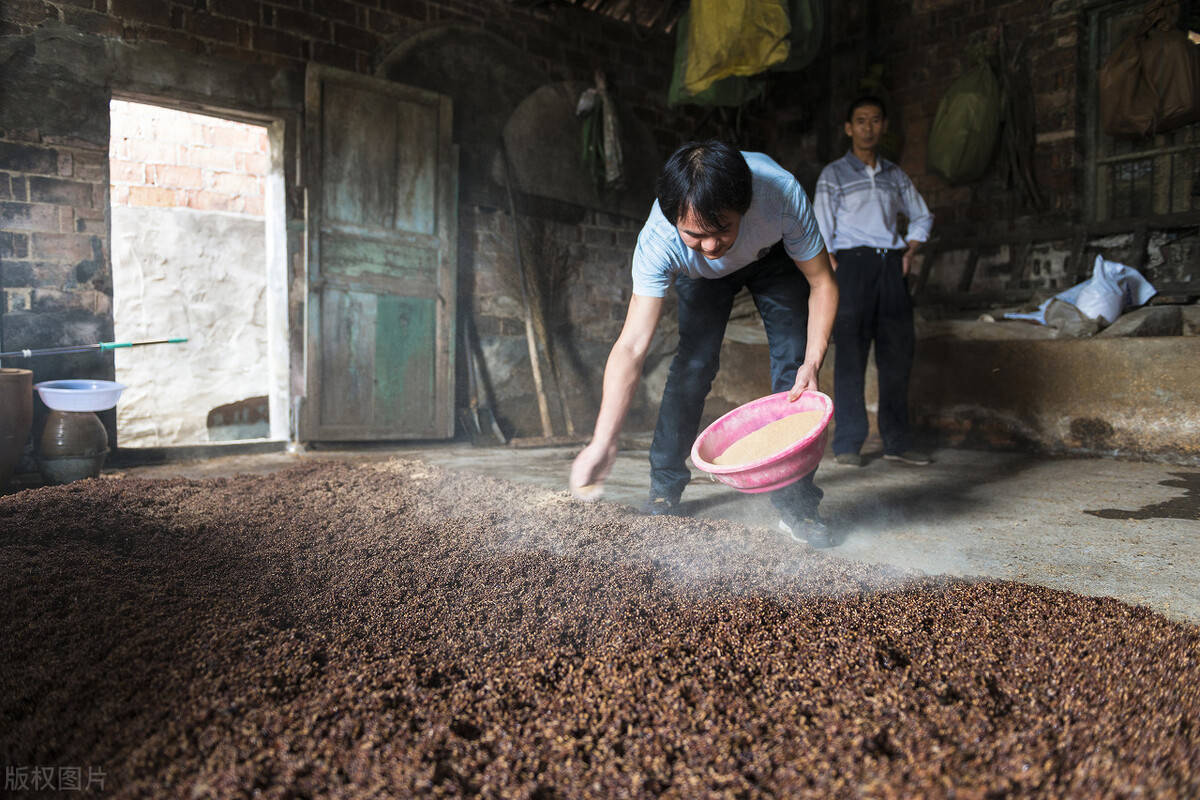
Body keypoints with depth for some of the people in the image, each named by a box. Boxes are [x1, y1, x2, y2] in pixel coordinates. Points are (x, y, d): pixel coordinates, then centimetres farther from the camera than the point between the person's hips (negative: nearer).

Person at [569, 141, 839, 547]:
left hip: (776, 257, 0)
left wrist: (813, 362, -39)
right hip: (701, 274, 0)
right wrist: (602, 442, -48)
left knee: (794, 363, -12)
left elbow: (822, 283, -26)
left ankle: (796, 505, -2)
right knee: (693, 364, -14)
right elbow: (631, 346, -42)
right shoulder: (658, 240, -41)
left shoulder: (783, 194, -42)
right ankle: (664, 491, 4)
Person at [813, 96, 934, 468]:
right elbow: (820, 233, -1)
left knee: (897, 352, 2)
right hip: (853, 261, -4)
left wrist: (909, 251, 12)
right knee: (851, 355, -8)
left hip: (892, 266, 5)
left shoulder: (895, 176, 19)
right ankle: (847, 444, -4)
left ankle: (896, 441, 10)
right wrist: (836, 272, -12)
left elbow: (922, 216, 30)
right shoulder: (834, 175, 6)